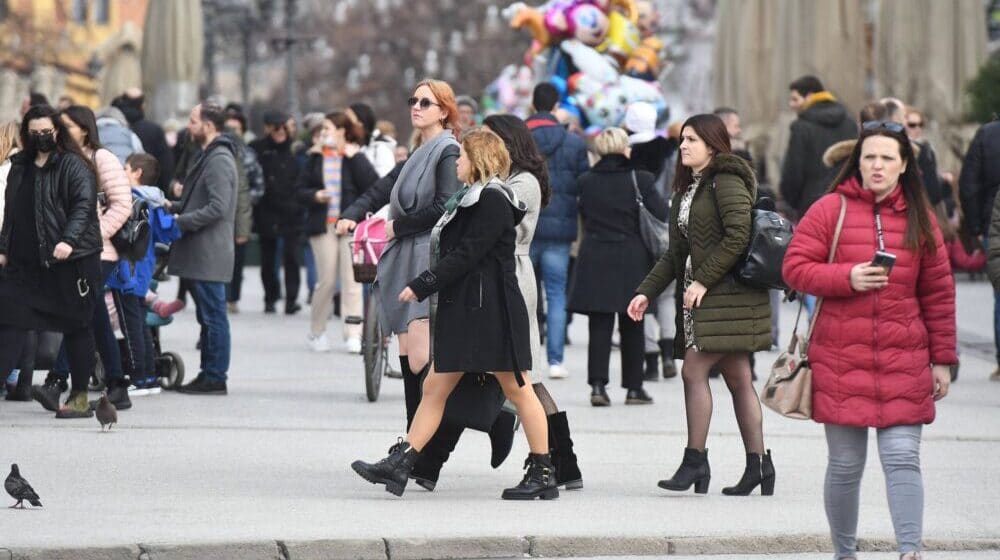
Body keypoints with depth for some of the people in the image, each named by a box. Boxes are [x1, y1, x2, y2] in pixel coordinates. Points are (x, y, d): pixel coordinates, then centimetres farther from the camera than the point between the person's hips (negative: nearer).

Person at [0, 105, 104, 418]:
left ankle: (80, 397, 11)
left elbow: (84, 205, -17)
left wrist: (69, 240, -31)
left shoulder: (74, 166, -7)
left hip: (70, 261, -6)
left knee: (76, 327, 3)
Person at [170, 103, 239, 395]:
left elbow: (217, 207, -23)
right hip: (200, 253, 11)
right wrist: (176, 206, 12)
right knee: (208, 316, 13)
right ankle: (208, 374, 17)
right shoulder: (209, 156, 18)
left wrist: (181, 221, -18)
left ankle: (215, 377, -4)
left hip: (209, 253, -11)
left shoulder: (219, 160, -15)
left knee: (213, 316, -6)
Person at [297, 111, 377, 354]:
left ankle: (353, 336, -4)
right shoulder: (316, 158, 9)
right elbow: (301, 190, 11)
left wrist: (354, 158, -16)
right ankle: (317, 332, 17)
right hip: (323, 225, 2)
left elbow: (374, 185, -12)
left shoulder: (355, 157, 0)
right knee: (327, 281, 1)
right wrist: (314, 196, -10)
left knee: (352, 281, -5)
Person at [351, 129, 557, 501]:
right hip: (462, 308, 10)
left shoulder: (492, 201, -13)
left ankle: (543, 474, 3)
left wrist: (421, 287, -17)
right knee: (435, 387, 6)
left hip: (493, 312, -10)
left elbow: (465, 256, -19)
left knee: (516, 389, -3)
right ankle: (399, 464, 4)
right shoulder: (473, 198, 18)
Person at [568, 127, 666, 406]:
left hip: (594, 260, 1)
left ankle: (598, 385, -9)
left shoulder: (585, 181, 0)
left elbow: (583, 216, 9)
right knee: (632, 327, 10)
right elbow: (661, 217, -8)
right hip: (632, 262, -1)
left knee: (600, 326, 3)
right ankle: (633, 388, 13)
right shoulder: (640, 180, -7)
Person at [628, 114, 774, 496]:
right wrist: (646, 292, 11)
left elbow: (739, 235, -19)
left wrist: (704, 280, -18)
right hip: (701, 297, 9)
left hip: (728, 293, -9)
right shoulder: (687, 189, 19)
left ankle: (695, 461, -8)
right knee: (738, 379, 9)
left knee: (694, 371, -12)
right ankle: (758, 464, 11)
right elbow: (676, 252, 20)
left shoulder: (726, 180, -9)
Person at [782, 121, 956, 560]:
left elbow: (938, 293, 12)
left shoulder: (919, 219, 8)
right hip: (841, 360, -1)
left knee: (903, 458, -8)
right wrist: (847, 277, -17)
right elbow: (795, 268, -2)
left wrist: (942, 358, 11)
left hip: (904, 362, 1)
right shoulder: (831, 210, 0)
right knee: (845, 466, 6)